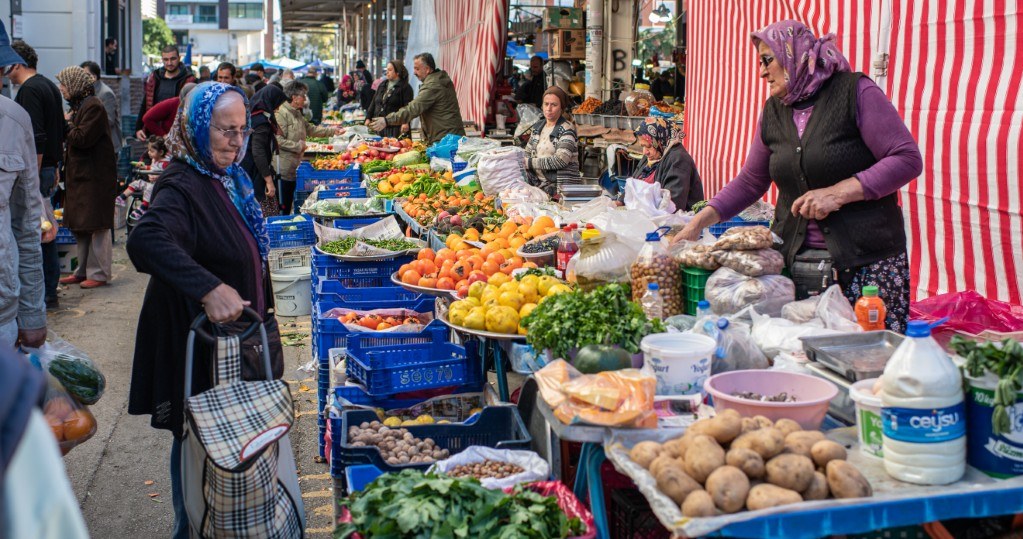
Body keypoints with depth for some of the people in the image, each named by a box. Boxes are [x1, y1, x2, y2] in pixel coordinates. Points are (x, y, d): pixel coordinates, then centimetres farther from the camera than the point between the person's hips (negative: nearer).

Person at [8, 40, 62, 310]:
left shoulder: (29, 90, -14)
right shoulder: (49, 86, 15)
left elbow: (37, 139, -22)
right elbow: (60, 133, 21)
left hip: (35, 170, -10)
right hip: (49, 168, 10)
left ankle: (42, 294, -1)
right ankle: (50, 292, 20)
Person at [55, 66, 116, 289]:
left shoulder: (93, 107, -14)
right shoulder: (79, 106, 17)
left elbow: (82, 138, -22)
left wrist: (67, 125, -6)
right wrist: (69, 126, 2)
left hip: (94, 177, -10)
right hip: (80, 175, 10)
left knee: (96, 226, -5)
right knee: (79, 226, 13)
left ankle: (99, 273, 0)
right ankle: (83, 271, 21)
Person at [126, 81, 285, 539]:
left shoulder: (229, 177, 6)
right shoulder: (182, 188, -23)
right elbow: (146, 240, -43)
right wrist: (209, 288, -50)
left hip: (242, 332, 9)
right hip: (204, 343, -9)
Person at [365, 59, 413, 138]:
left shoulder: (406, 88, -2)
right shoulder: (382, 86, 21)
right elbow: (373, 103, 23)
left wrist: (405, 122, -24)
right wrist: (368, 118, 16)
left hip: (395, 127, -6)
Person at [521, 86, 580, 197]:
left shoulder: (566, 129, -5)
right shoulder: (537, 127, 16)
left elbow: (561, 160, -17)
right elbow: (527, 154, 22)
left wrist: (530, 163, -13)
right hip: (538, 185, 6)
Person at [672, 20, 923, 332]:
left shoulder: (856, 92, -5)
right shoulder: (774, 112, 13)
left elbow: (907, 159, -9)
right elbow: (750, 182, 19)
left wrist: (839, 192, -16)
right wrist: (699, 222, 9)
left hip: (866, 262, -5)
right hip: (794, 262, 5)